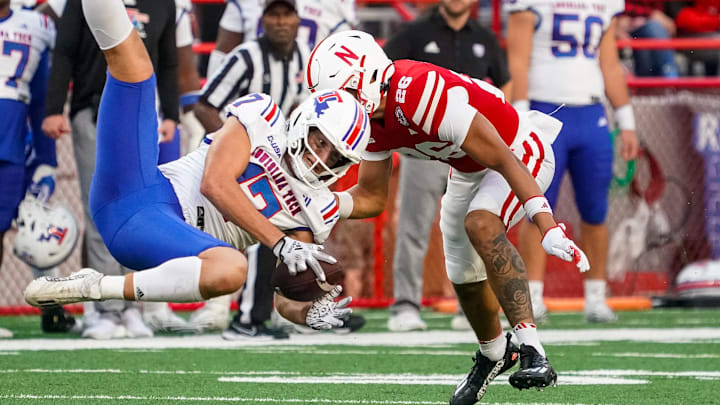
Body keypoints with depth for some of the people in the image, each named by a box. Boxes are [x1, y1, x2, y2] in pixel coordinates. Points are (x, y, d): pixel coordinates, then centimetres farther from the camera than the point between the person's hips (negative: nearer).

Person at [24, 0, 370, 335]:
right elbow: (215, 184, -6)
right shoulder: (261, 117, 8)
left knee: (233, 270, -35)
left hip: (173, 238, 1)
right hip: (133, 190, 0)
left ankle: (94, 288, -25)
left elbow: (281, 289, 10)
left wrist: (309, 312, -15)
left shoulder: (316, 211, 15)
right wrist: (280, 243, -15)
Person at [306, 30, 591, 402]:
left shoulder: (419, 93, -38)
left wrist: (548, 228, -39)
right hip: (468, 172, 9)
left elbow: (504, 160, -36)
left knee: (480, 225, -35)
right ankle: (493, 354, 46)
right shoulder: (370, 117, -10)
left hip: (520, 154, -9)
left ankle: (531, 351, -35)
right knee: (465, 278, 16)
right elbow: (371, 197, 3)